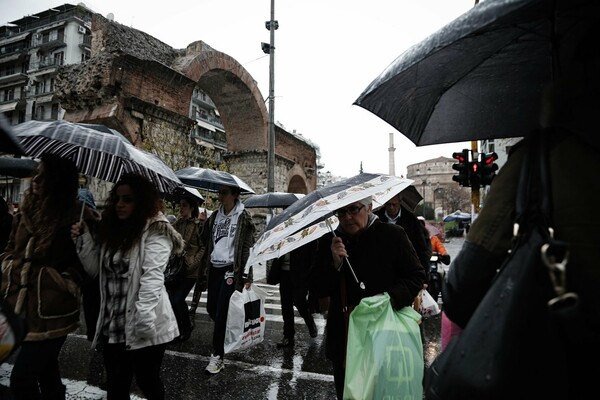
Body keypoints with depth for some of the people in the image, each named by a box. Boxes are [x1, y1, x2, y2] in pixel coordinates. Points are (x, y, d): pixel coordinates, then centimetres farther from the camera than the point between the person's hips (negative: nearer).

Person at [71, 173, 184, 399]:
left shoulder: (155, 231, -13)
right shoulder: (110, 229, 11)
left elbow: (152, 277, -21)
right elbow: (96, 269, 12)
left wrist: (143, 320, -28)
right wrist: (83, 238, 0)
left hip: (143, 327, -6)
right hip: (113, 325, 7)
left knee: (147, 380, 12)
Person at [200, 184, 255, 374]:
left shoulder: (243, 216, -6)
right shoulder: (215, 216, 10)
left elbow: (248, 247, -9)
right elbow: (206, 243, 14)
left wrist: (246, 275, -12)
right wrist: (203, 268, 5)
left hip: (230, 268, -6)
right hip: (214, 267, 6)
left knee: (221, 311, -6)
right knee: (211, 307, 11)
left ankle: (217, 356, 6)